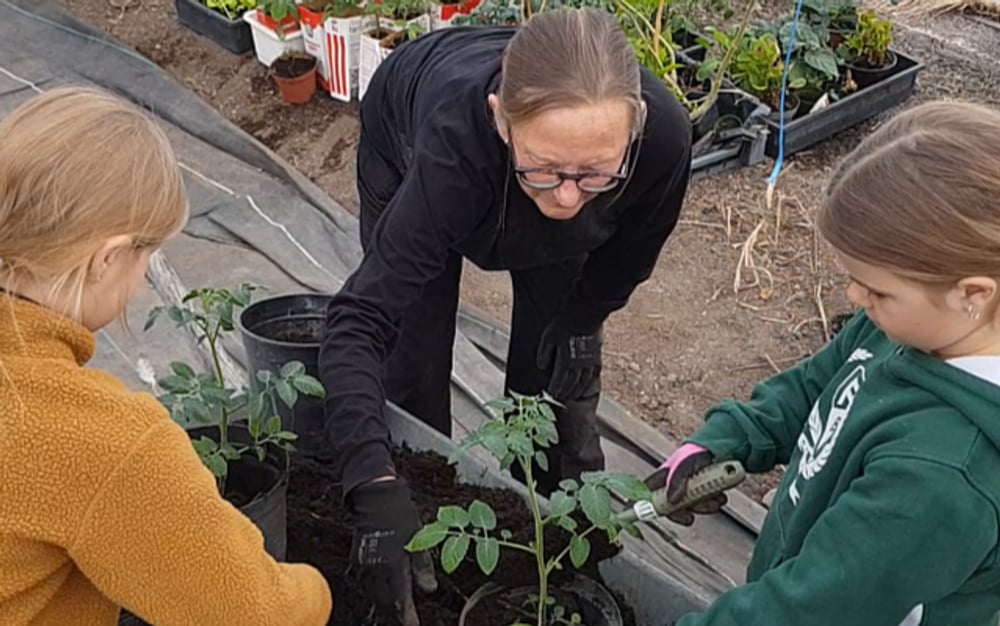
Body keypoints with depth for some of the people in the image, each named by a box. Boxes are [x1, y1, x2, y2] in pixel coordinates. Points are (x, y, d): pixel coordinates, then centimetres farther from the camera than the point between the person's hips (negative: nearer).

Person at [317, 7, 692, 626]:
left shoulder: (663, 133, -40)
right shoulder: (458, 136, -48)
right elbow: (362, 317, -47)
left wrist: (583, 317, -8)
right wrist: (377, 489, -56)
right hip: (408, 144, -2)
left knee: (562, 365, 3)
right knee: (412, 367, -2)